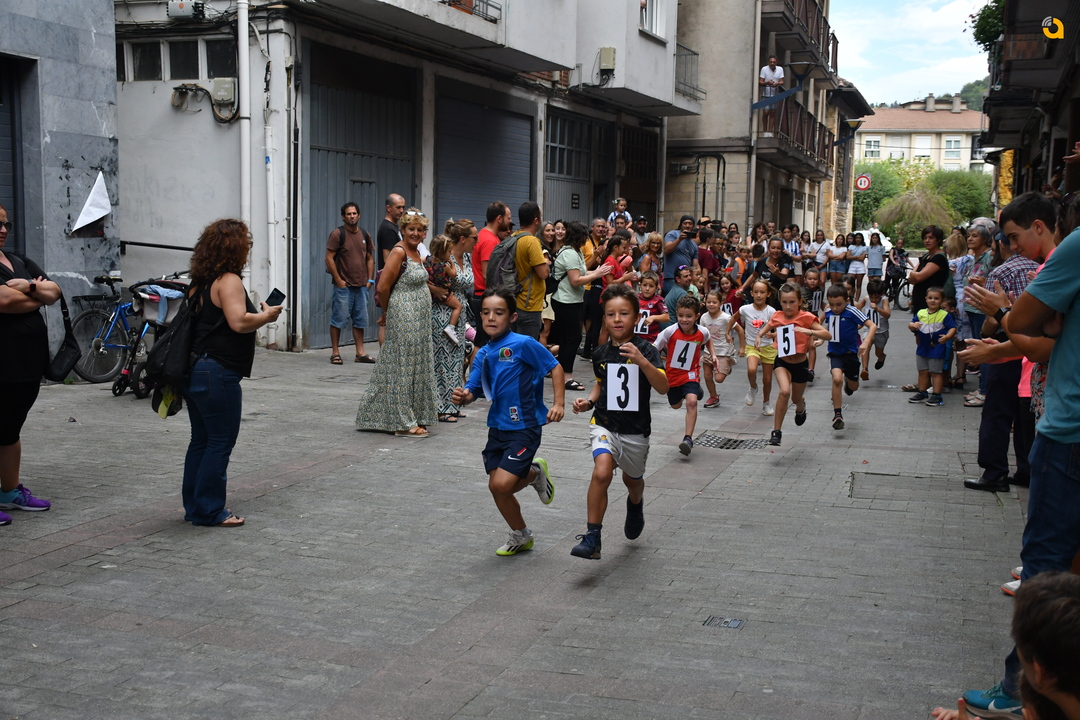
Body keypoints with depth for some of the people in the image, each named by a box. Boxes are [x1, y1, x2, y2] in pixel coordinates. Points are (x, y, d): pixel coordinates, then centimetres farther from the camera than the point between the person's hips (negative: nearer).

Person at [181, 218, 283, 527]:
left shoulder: (200, 281, 14)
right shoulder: (228, 281, -14)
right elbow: (239, 322, -25)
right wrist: (267, 316, -9)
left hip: (194, 370, 10)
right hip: (217, 374, -10)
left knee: (201, 440, 15)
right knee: (221, 442, -1)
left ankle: (194, 507, 22)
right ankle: (209, 511, 4)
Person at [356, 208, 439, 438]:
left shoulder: (416, 252, 12)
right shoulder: (399, 251, -14)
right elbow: (383, 287, -16)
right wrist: (386, 313, -3)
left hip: (420, 319, 9)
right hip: (403, 317, -9)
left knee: (417, 367, 12)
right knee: (403, 367, -2)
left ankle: (414, 417, 21)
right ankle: (404, 423, 4)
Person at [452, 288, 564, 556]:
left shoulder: (523, 344, -13)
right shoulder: (483, 354, 6)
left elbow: (555, 367, -8)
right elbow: (473, 390, 6)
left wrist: (558, 403, -14)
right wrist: (463, 396, -16)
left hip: (524, 428, -6)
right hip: (498, 428, 6)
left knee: (502, 484, -16)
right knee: (496, 487, 8)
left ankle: (536, 472, 16)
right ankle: (521, 536, 31)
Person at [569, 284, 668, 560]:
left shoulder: (645, 349, -12)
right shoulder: (601, 353, -1)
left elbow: (663, 387, -24)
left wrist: (642, 361, -37)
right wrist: (589, 401, 2)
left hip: (636, 430, 0)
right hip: (605, 424, 1)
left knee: (633, 480, 22)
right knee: (602, 472, -26)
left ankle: (635, 504, 59)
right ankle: (592, 537, -20)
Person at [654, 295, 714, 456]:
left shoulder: (702, 332, -13)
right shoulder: (670, 331, -22)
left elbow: (708, 340, 14)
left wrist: (713, 355, 2)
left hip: (690, 373, -1)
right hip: (671, 374, 1)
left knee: (692, 401, -25)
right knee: (676, 405, 20)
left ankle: (688, 438, -19)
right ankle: (695, 390, 56)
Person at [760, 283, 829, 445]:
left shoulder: (806, 317, -16)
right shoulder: (777, 317, -6)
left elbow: (827, 335, -25)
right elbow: (765, 329, 16)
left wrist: (809, 331, -40)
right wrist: (760, 336, -5)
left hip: (800, 364, -1)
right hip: (782, 362, 1)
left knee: (796, 399, 17)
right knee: (784, 391, -26)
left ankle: (801, 408, 58)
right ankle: (776, 431, -15)